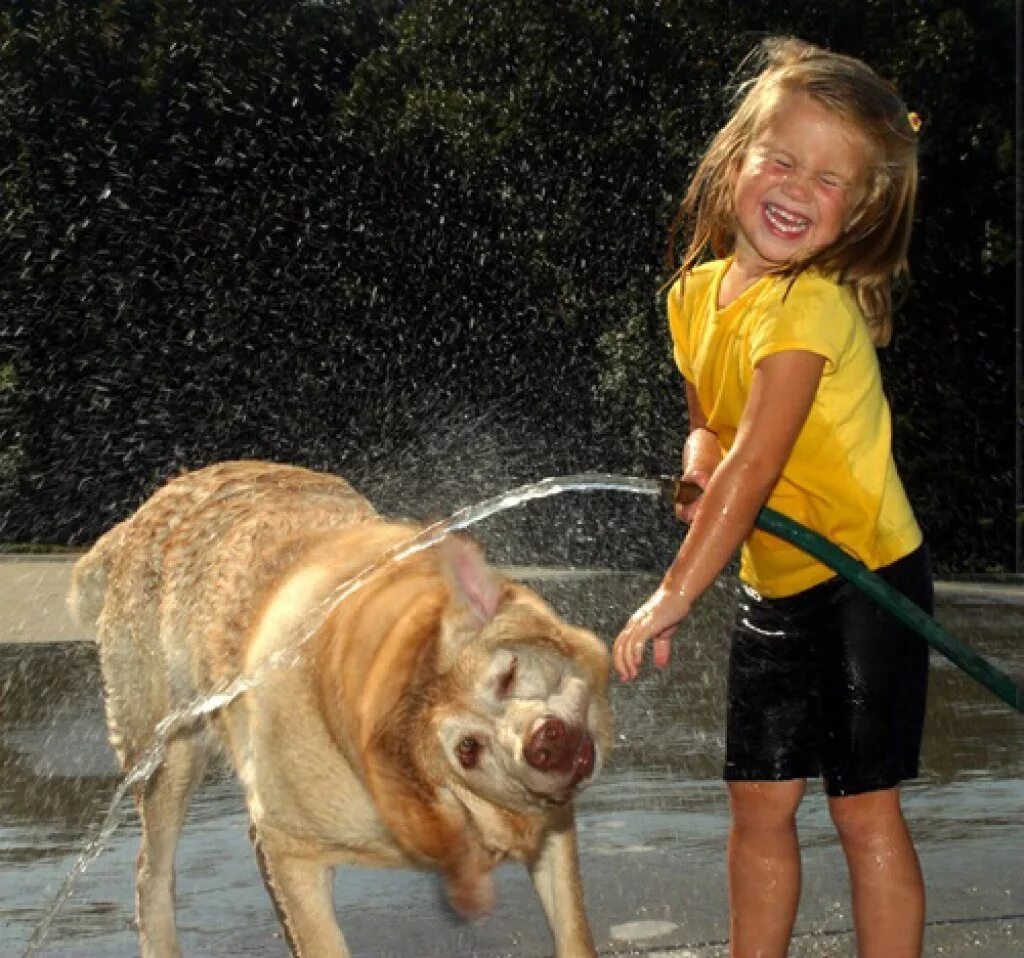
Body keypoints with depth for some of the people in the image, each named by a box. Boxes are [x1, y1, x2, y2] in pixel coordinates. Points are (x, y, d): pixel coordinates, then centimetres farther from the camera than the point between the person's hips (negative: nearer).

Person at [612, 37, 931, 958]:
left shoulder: (811, 305, -22)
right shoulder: (696, 293, 2)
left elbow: (755, 462, -28)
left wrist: (674, 594, -27)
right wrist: (700, 474, -12)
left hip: (865, 580, -7)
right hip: (773, 588, 7)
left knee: (864, 808, -2)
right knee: (759, 805, 13)